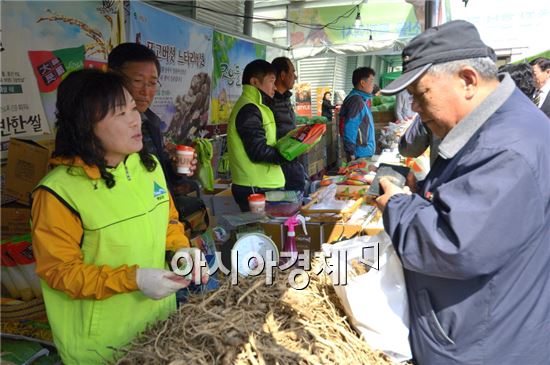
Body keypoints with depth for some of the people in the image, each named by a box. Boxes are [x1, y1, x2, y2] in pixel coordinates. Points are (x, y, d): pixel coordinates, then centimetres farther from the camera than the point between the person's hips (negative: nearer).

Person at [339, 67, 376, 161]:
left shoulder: (362, 98, 10)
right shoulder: (356, 100, -20)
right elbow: (350, 129, -25)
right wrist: (351, 153, -23)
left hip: (364, 151, 9)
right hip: (360, 153, -9)